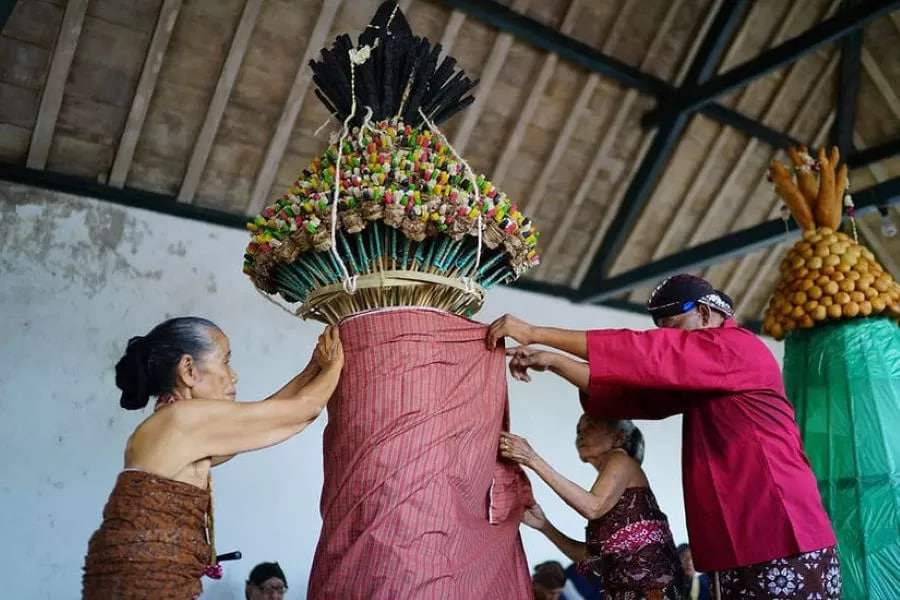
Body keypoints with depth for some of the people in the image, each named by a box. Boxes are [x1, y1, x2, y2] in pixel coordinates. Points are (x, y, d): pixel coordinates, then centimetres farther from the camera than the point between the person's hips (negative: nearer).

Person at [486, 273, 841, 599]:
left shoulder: (738, 348, -7)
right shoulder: (698, 381, 20)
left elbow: (648, 355, -16)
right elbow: (636, 393, 12)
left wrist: (535, 333, -17)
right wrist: (553, 362, -1)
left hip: (780, 543, -9)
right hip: (739, 549, 9)